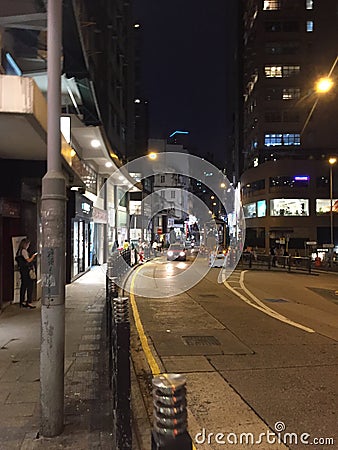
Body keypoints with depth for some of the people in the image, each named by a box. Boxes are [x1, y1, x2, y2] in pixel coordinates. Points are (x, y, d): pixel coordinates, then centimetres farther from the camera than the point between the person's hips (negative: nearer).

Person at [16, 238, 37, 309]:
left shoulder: (19, 251, 15)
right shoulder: (24, 251, -13)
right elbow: (28, 260, -16)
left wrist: (32, 257, 17)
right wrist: (34, 255, -4)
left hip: (22, 270, 9)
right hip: (26, 270, -9)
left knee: (24, 285, 12)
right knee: (30, 285, -6)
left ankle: (22, 302, 17)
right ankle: (29, 302, -6)